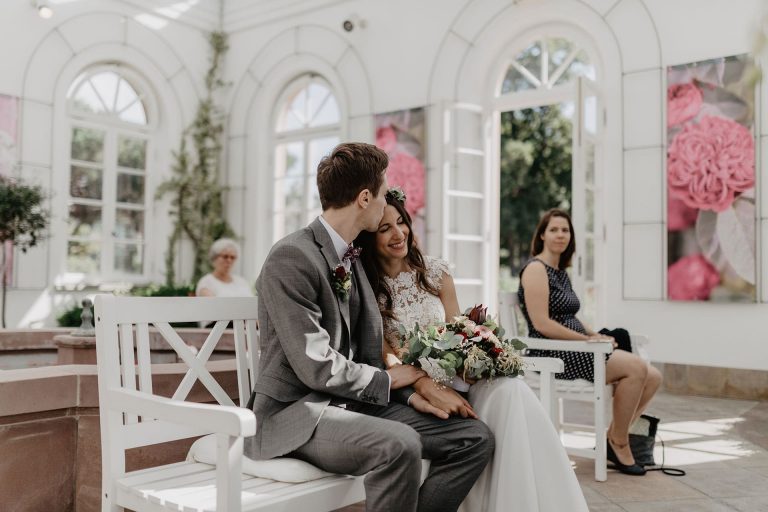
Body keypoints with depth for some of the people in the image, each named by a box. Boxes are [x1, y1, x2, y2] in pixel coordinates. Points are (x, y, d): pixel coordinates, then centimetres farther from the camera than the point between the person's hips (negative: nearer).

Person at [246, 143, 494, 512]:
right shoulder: (291, 257, -15)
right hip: (294, 411, -8)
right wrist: (387, 380, -6)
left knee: (475, 437, -3)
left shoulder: (353, 260, 12)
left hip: (351, 402, 8)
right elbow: (316, 367, -19)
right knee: (399, 444, -35)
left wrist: (408, 394, -2)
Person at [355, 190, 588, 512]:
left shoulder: (435, 273, 8)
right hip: (408, 391, -4)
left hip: (454, 377, 4)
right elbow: (385, 359, -10)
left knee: (508, 390, -29)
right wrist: (431, 390, -26)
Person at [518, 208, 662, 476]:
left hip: (573, 348, 9)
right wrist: (587, 339, -15)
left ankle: (614, 437, 7)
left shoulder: (562, 272, 19)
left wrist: (595, 335, 2)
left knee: (652, 377, -2)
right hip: (551, 353, -9)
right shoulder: (536, 269, -9)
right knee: (636, 368, -21)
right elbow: (542, 324, -18)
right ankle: (619, 443, -6)